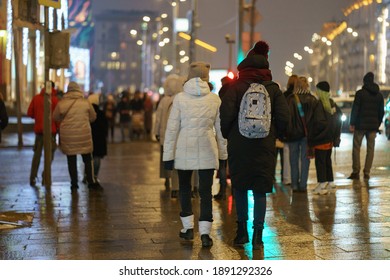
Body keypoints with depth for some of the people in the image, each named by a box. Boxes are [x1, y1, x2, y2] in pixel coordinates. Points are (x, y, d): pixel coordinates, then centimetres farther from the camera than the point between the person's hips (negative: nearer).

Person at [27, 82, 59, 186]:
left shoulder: (36, 98, 4)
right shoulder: (54, 99, -7)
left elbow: (30, 113, 4)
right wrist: (58, 127, -1)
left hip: (38, 129, 4)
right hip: (51, 130, -3)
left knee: (37, 153, 12)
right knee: (49, 154, 6)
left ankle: (32, 178, 7)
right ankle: (45, 177, -1)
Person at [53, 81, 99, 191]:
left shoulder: (61, 103, -5)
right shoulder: (85, 102, -3)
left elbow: (55, 117, 7)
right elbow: (93, 117, 8)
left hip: (67, 135, 0)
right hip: (84, 134, 0)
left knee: (71, 160, 10)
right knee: (87, 159, 12)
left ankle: (74, 184, 13)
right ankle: (91, 182, 14)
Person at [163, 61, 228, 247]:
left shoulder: (180, 98, -4)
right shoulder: (214, 99, 2)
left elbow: (172, 128, -4)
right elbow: (220, 129, 8)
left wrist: (168, 154, 0)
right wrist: (223, 153, 16)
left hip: (184, 150, -1)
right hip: (207, 151, 1)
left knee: (184, 187, 18)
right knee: (205, 191, 4)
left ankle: (188, 227, 19)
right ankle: (205, 231, -5)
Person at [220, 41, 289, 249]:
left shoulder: (236, 87, -2)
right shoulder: (273, 89, 3)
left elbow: (226, 113, -12)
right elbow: (283, 117, -5)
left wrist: (228, 136, 3)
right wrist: (272, 136, 10)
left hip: (239, 146, -1)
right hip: (264, 147, 1)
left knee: (240, 187, 13)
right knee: (260, 190, 5)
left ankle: (242, 231, 15)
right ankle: (257, 234, 2)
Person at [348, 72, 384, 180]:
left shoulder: (360, 93, -6)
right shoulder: (379, 95, 9)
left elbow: (355, 109, -9)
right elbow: (381, 112, 13)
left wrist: (352, 123, -4)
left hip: (360, 125, -4)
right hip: (373, 126, 4)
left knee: (356, 148, 2)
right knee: (370, 149, 7)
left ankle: (356, 172, -3)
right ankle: (367, 173, 4)